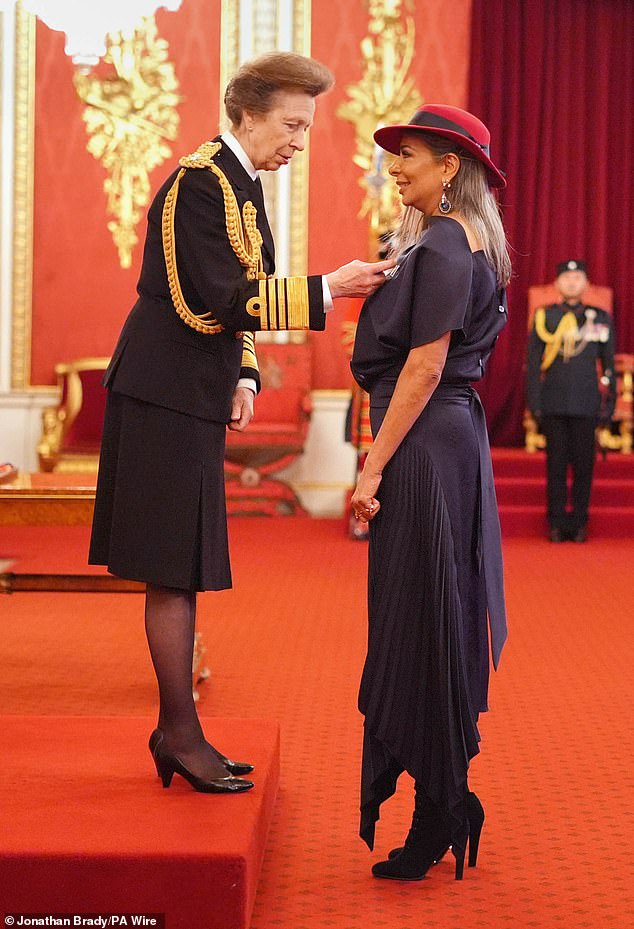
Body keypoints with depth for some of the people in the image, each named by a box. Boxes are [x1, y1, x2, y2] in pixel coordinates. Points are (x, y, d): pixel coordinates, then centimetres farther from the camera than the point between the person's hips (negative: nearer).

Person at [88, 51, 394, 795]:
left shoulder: (239, 184, 14)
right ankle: (181, 735, 5)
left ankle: (176, 732, 21)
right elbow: (213, 301, -23)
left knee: (182, 571, 12)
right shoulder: (197, 182, -16)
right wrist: (325, 290, -24)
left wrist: (243, 376, 9)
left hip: (195, 398, 10)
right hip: (166, 396, -10)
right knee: (173, 572, -4)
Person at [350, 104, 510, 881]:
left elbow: (425, 365, -19)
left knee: (419, 622, -3)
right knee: (433, 624, 14)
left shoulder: (444, 245, -13)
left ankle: (436, 818, 6)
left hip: (426, 447, -10)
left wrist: (374, 465, -19)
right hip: (448, 439, 10)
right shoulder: (452, 241, 17)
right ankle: (445, 808, 23)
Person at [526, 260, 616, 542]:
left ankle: (579, 523, 12)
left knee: (584, 465, 3)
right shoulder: (543, 317, 5)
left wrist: (609, 403, 4)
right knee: (556, 464, 3)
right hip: (553, 403, -1)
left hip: (586, 405, 1)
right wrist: (534, 402, -2)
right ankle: (557, 524, 10)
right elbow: (533, 363, 4)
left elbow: (608, 365, 9)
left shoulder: (600, 318, 7)